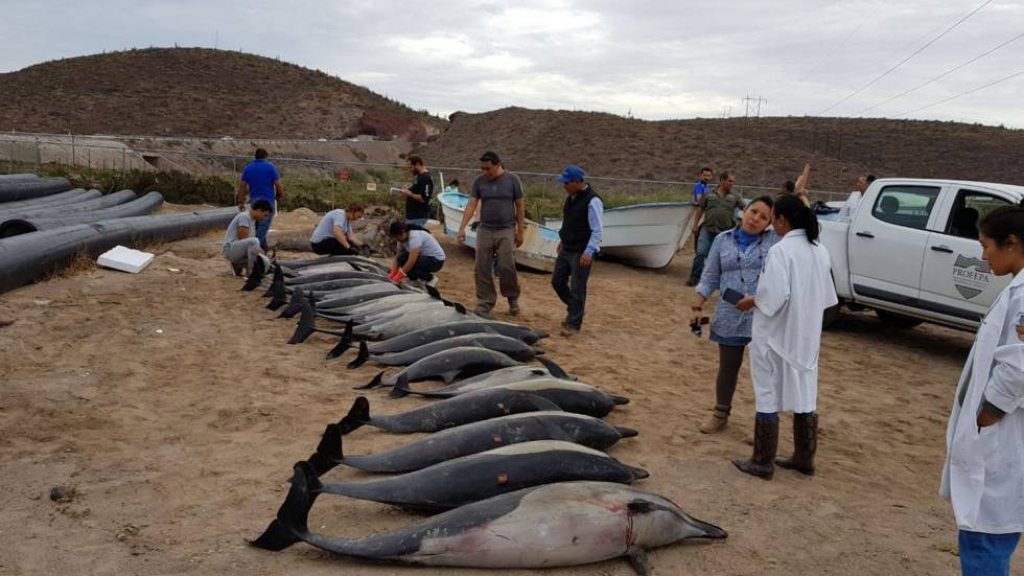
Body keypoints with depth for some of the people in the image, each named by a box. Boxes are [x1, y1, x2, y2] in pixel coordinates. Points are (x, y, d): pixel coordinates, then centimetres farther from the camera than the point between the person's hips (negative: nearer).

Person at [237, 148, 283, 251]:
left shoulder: (248, 168, 7)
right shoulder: (270, 167, -5)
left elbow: (242, 186, 4)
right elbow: (278, 184, -8)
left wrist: (241, 202, 7)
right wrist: (281, 196, 8)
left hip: (254, 200, 5)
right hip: (268, 200, -5)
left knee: (258, 226, 17)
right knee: (263, 227, -6)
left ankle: (263, 247, 22)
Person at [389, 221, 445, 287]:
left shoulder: (414, 237, -27)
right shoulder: (403, 239, 0)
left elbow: (412, 261, -34)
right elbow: (398, 258, 2)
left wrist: (399, 276, -31)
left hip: (436, 260, -9)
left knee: (409, 266, -26)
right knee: (402, 259, -12)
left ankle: (430, 279, -4)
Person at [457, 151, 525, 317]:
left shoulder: (512, 179, -3)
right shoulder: (478, 181, 2)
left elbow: (520, 206, 0)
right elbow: (471, 205, -2)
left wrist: (520, 231, -2)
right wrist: (462, 227, -13)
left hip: (506, 231, -3)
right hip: (484, 230, 3)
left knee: (506, 267, -6)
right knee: (482, 270, 2)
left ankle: (513, 299, 18)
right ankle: (484, 304, 13)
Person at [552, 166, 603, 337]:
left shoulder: (592, 201, -18)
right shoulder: (571, 197, 8)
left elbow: (597, 231, -20)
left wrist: (589, 252, -26)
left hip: (582, 253, -8)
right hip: (566, 250, 9)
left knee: (577, 289, -3)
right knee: (557, 281, 13)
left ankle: (574, 324, 9)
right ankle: (574, 310, 34)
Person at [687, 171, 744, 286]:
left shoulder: (735, 196, 6)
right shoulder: (709, 194, 5)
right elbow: (700, 210, 7)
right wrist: (695, 225, 3)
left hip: (725, 232, 1)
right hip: (707, 229, -1)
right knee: (700, 253, -7)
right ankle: (694, 278, 2)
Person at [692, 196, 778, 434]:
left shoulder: (776, 240, 1)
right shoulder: (723, 240, 6)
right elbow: (710, 277, 9)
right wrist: (698, 307, 4)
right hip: (730, 318, 2)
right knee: (728, 368, 13)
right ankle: (720, 414, 31)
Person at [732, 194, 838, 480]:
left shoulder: (781, 250, -19)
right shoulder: (820, 251, 7)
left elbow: (775, 296, -24)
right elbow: (826, 296, 13)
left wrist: (752, 301, -8)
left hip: (776, 337, -7)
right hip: (806, 337, 7)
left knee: (768, 396, 3)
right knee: (804, 396, 15)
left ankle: (763, 462, 11)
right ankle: (805, 458, 26)